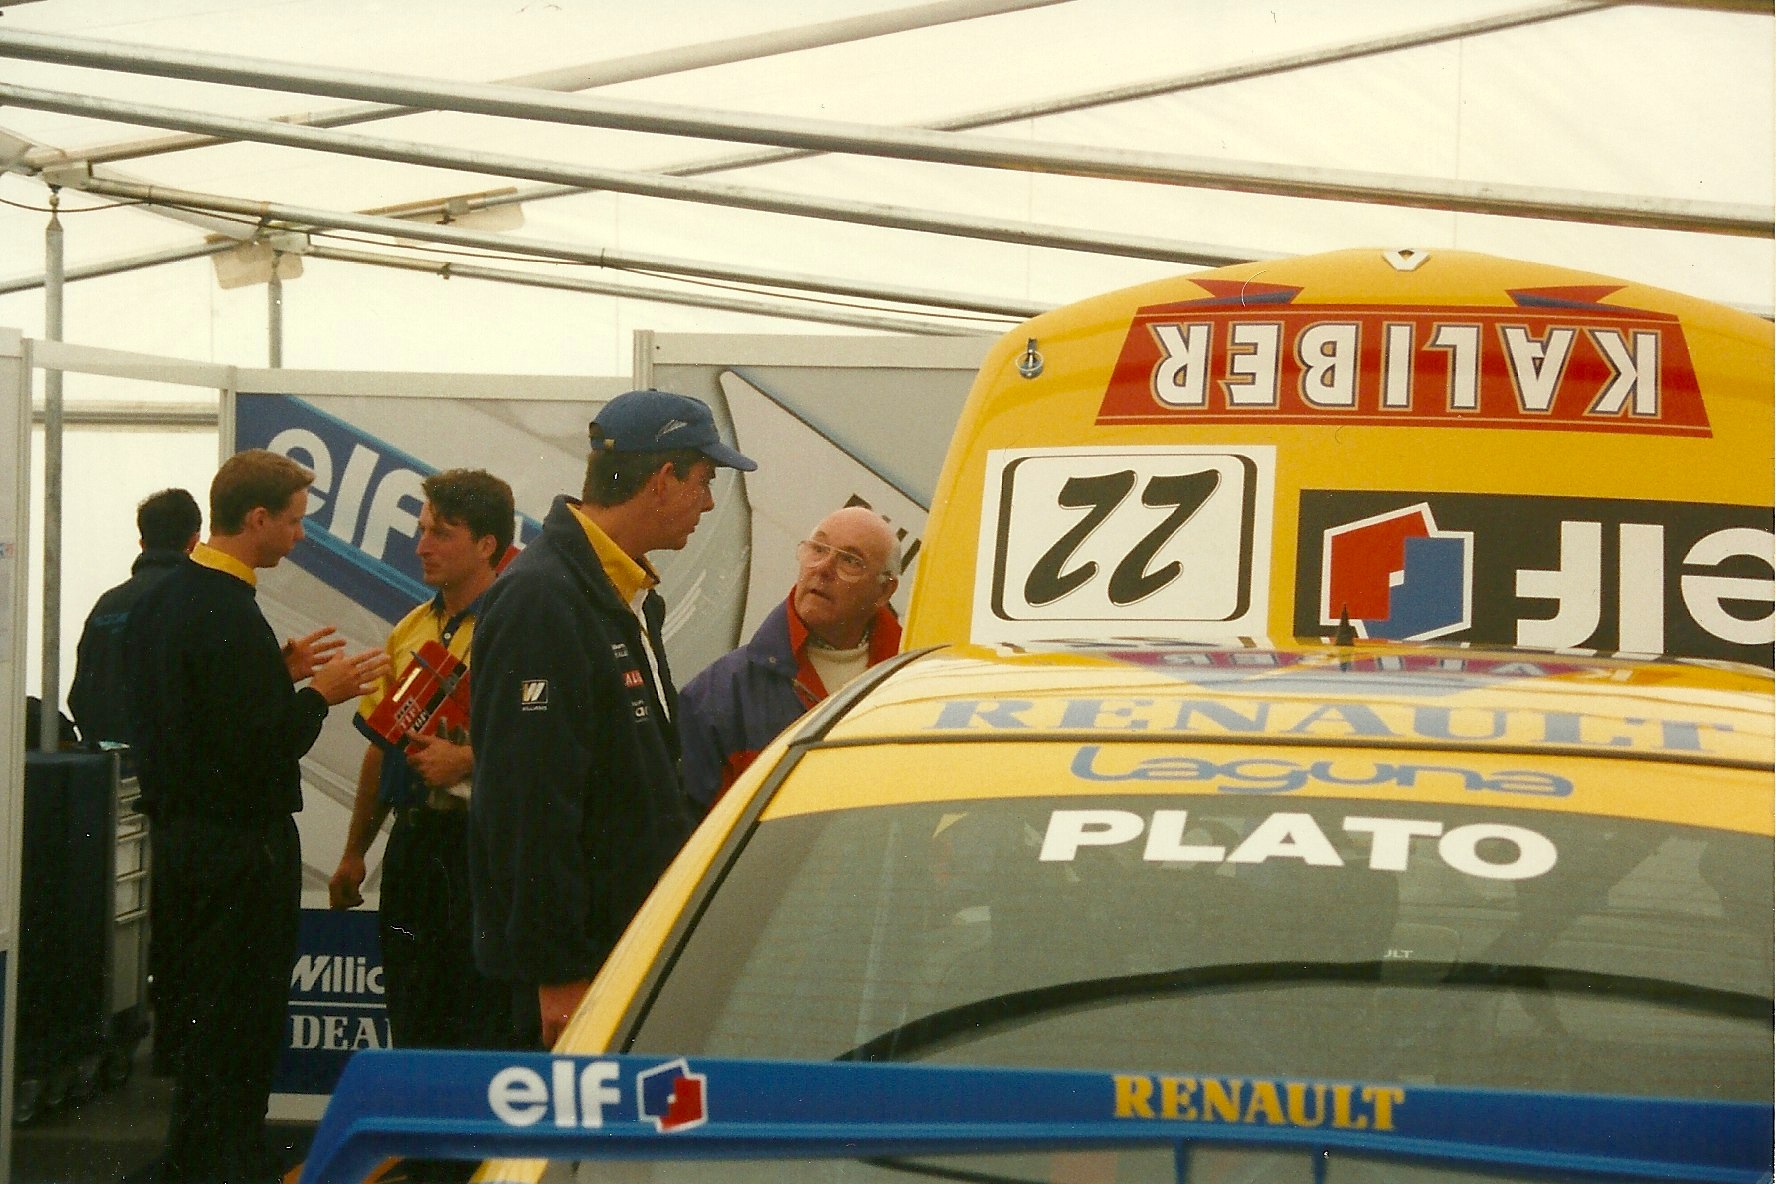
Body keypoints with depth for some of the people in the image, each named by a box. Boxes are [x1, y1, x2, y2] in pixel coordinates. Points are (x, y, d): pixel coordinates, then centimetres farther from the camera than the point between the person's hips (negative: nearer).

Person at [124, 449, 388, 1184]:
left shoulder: (163, 599, 8)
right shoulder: (229, 615, -22)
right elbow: (258, 749, -24)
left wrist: (282, 672, 12)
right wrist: (321, 692, -10)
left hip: (178, 832, 10)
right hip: (239, 843, -10)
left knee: (196, 1014, 18)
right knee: (238, 1022, -1)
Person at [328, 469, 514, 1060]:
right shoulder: (410, 630, 15)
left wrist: (468, 760, -23)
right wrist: (354, 853, 20)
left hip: (480, 841, -7)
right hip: (412, 844, 7)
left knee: (478, 1023, -6)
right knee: (412, 1022, 12)